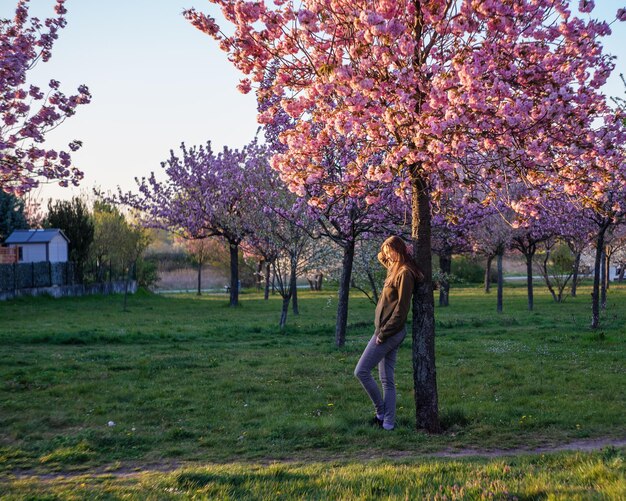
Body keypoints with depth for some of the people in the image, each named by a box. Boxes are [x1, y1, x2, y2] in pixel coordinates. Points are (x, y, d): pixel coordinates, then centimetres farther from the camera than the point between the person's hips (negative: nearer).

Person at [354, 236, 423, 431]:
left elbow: (401, 309, -19)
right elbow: (383, 259, 37)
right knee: (387, 380, 9)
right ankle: (388, 423, 11)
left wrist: (383, 333, -18)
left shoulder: (405, 273, -15)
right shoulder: (396, 271, 13)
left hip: (389, 332, -10)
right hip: (389, 332, 10)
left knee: (361, 371, -6)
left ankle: (381, 413, 2)